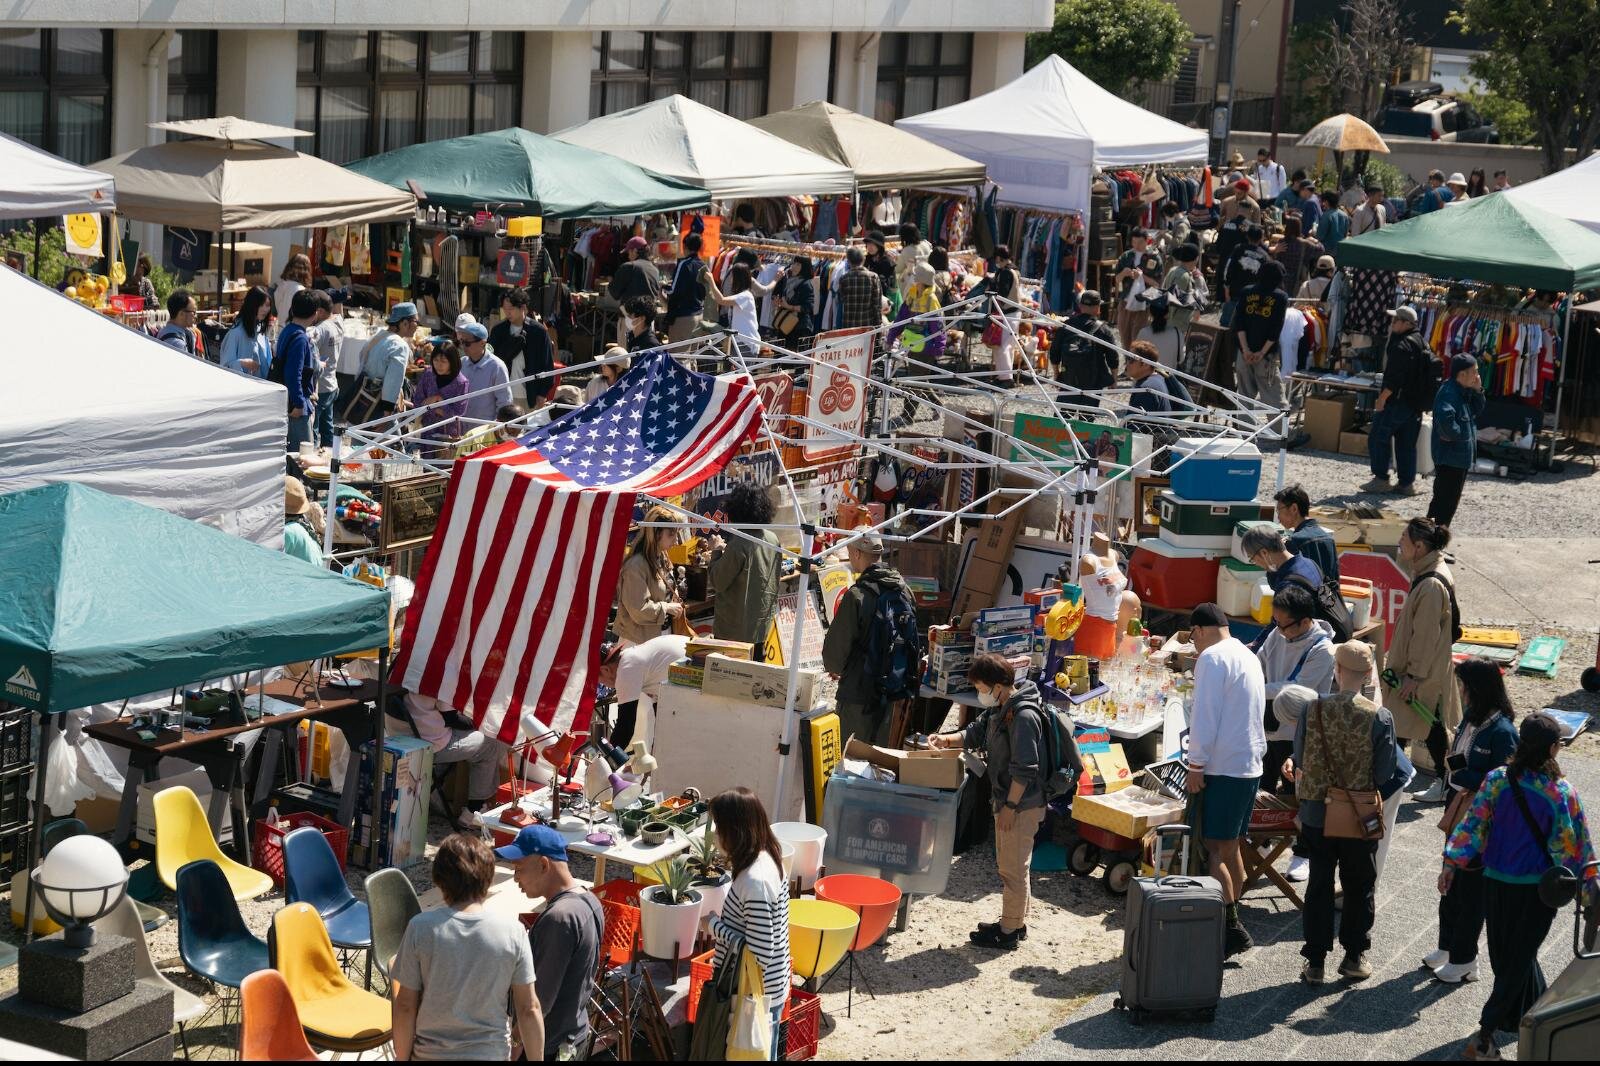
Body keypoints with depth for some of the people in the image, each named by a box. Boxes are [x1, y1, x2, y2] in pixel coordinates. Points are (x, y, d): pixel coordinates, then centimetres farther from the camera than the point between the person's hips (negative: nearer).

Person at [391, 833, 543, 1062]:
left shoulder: (420, 929, -14)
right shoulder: (512, 934, -12)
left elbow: (405, 1005, -9)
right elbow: (528, 1009, -7)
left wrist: (402, 1058, 2)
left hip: (431, 1055, 0)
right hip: (491, 1053, 1)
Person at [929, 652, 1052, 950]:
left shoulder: (1024, 716, -24)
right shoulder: (1000, 709, 7)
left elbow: (1025, 768, -25)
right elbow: (976, 733, 21)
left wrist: (1010, 806, -21)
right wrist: (947, 740, 4)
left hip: (1022, 804, -10)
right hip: (1006, 799, 10)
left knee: (1014, 868, 0)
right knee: (1008, 864, 20)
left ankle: (1009, 933, 9)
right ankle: (1016, 922, 32)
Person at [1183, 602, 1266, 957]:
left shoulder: (1213, 657, -11)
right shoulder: (1249, 657, 17)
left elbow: (1205, 716, -16)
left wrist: (1196, 765, -11)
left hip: (1223, 766, -9)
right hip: (1250, 765, 9)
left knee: (1215, 849, -7)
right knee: (1231, 848, 14)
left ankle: (1232, 928, -10)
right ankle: (1230, 922, 19)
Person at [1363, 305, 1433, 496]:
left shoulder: (1401, 345, -17)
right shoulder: (1420, 343, 14)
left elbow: (1394, 378, -23)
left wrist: (1382, 398, -18)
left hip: (1397, 401, -9)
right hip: (1416, 405, 9)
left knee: (1378, 439, -1)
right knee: (1407, 444, 11)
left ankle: (1381, 479, -2)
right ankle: (1407, 483, 11)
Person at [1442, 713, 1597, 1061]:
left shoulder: (1497, 780, -10)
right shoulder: (1562, 793, -17)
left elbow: (1472, 825, -9)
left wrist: (1452, 863, -2)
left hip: (1496, 883, 3)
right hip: (1538, 888, -3)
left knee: (1504, 954, 22)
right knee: (1519, 957, 8)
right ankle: (1485, 1034, 3)